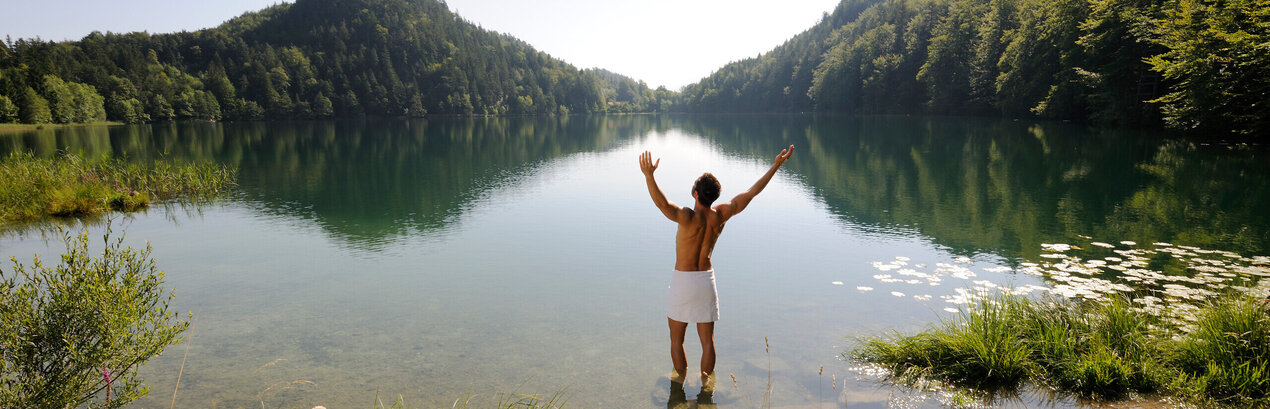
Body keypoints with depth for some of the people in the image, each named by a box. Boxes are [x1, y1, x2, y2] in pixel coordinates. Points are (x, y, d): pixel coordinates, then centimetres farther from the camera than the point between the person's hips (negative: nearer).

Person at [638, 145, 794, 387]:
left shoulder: (689, 217, -24)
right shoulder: (721, 214, -9)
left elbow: (663, 204, -44)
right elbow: (751, 192, -1)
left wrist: (649, 175, -58)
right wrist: (776, 165, 5)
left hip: (683, 282, -5)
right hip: (707, 280, 5)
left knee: (676, 339, 14)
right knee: (707, 340, 13)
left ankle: (680, 378, 26)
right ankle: (705, 383, 23)